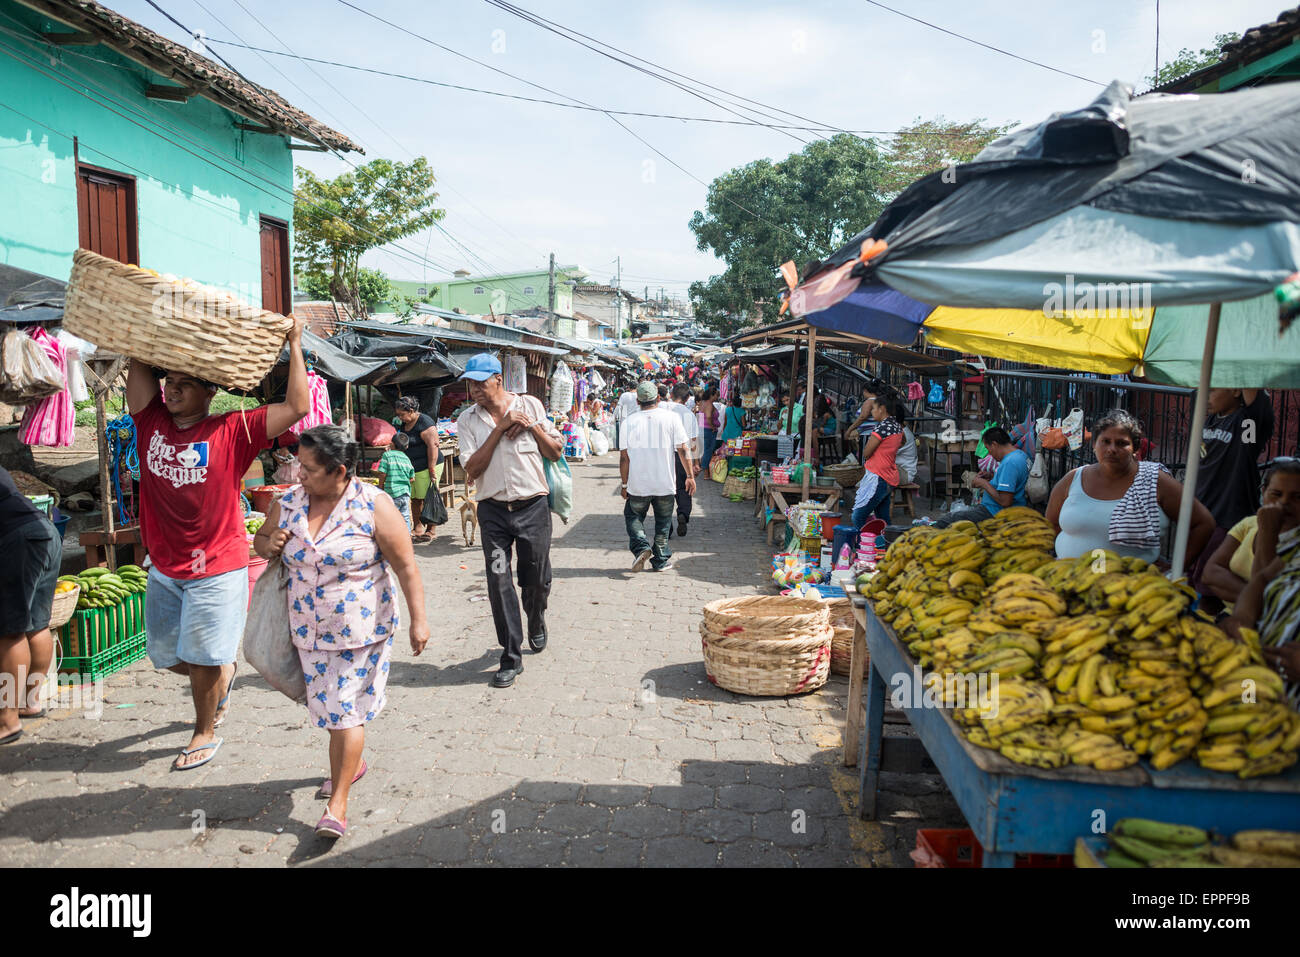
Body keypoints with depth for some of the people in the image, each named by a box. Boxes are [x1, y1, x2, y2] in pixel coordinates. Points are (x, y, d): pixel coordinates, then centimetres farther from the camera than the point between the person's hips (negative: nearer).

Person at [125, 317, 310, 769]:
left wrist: (295, 345, -15)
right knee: (166, 655, 16)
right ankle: (223, 675, 45)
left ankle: (204, 734, 27)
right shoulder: (152, 421, 1)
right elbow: (138, 362, 0)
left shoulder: (231, 431, -11)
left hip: (217, 569, -5)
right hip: (164, 566, 5)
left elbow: (297, 407, -17)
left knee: (203, 659, 4)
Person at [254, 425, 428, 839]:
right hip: (309, 630, 5)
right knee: (328, 706, 19)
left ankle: (337, 805, 7)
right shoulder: (288, 503, -2)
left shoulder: (373, 506, -16)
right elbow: (260, 539, 15)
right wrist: (269, 544, -10)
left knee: (345, 711, -2)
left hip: (361, 630, -5)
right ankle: (351, 764, 44)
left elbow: (406, 567, -13)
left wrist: (418, 620, -14)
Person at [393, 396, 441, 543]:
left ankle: (432, 530, 2)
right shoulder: (405, 424, 14)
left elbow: (433, 446, -19)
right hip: (411, 469, 8)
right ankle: (417, 528, 17)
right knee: (415, 499, 9)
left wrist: (432, 469, -21)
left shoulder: (425, 423, -14)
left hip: (426, 467, -8)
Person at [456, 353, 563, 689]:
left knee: (537, 579, 10)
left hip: (533, 507, 0)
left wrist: (532, 425, -10)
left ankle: (536, 626, 42)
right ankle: (511, 657, 7)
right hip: (493, 510, 0)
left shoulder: (531, 406, 2)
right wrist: (499, 429, -14)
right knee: (498, 582, -3)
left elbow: (556, 452, 5)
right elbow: (471, 469, -10)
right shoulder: (468, 420, 1)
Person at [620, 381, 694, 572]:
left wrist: (624, 484, 5)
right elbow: (683, 450, -6)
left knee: (633, 516, 18)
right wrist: (690, 476, 1)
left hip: (638, 484, 0)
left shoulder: (630, 421, -4)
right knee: (663, 521, 15)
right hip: (665, 483, 0)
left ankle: (641, 546, -4)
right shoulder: (671, 418, -4)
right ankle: (660, 561, 18)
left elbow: (624, 457, -3)